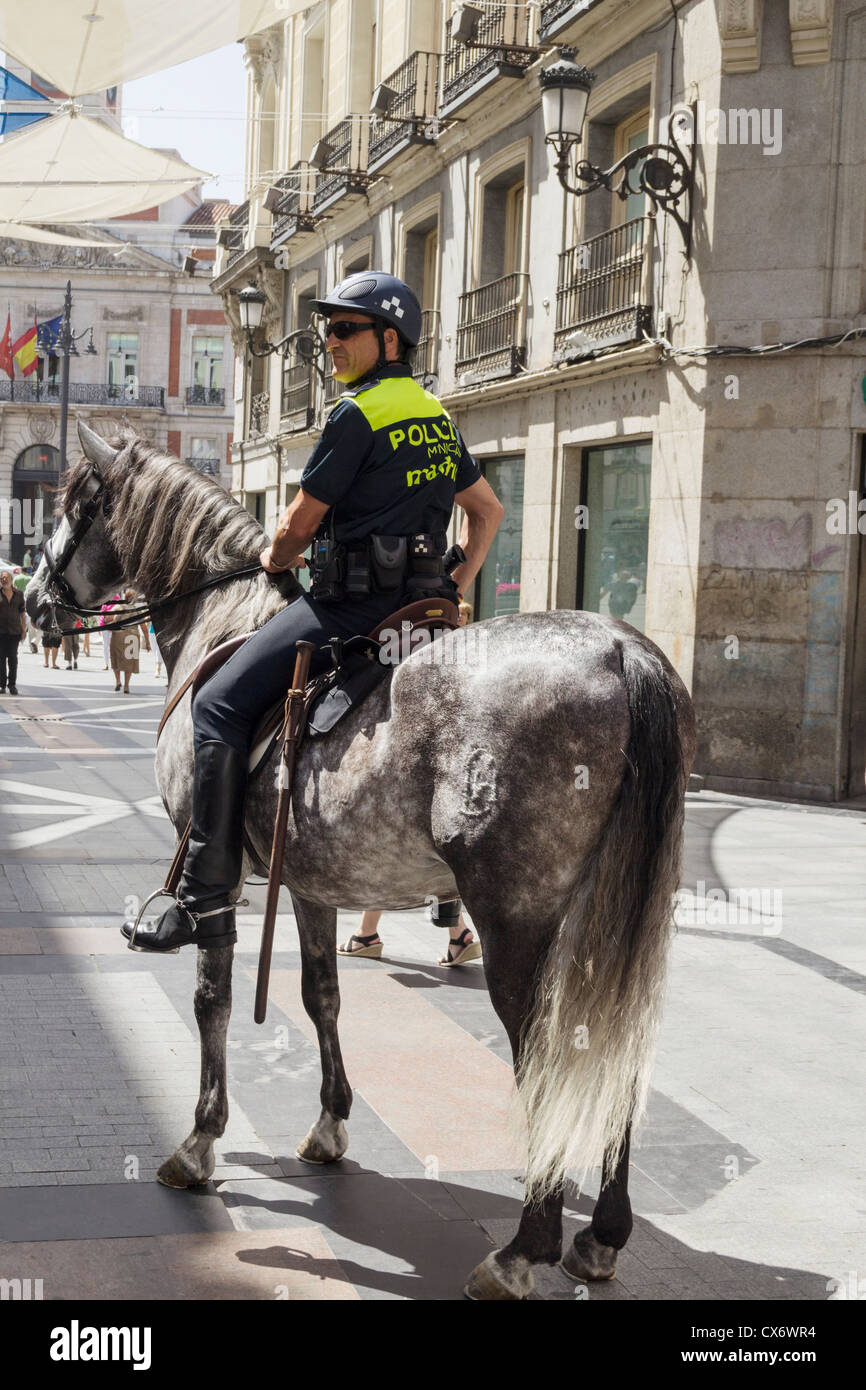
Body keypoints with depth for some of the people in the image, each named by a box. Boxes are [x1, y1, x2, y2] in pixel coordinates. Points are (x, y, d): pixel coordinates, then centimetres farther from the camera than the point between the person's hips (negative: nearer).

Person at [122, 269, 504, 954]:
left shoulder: (357, 415, -10)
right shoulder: (437, 417, 17)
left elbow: (300, 521, -7)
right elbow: (490, 509, 26)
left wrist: (277, 556, 14)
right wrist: (457, 585, 24)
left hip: (351, 599, -10)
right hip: (417, 594, 10)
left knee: (220, 705, -12)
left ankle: (207, 901, -19)